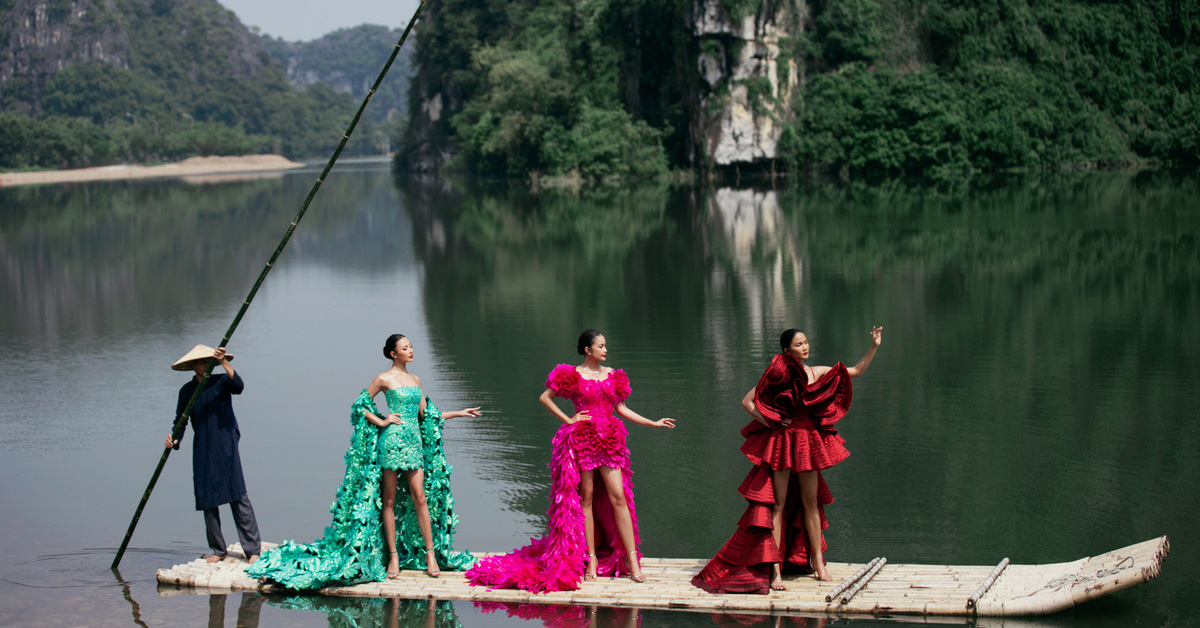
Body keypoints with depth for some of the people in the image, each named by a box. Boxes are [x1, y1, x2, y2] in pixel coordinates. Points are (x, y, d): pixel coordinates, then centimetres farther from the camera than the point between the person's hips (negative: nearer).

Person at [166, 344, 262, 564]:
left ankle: (253, 549, -9)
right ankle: (217, 550, 15)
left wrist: (224, 362, -32)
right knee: (207, 500, 4)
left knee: (238, 496, -9)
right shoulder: (186, 391, 7)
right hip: (202, 451, 4)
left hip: (226, 447, -4)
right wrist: (175, 439, -9)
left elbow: (238, 386, -23)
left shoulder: (221, 381, -2)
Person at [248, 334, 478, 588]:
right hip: (392, 441, -5)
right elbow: (360, 405, 4)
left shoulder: (415, 379, 16)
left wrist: (458, 413, 17)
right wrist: (381, 422, -6)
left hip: (414, 442, 5)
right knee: (388, 499, 0)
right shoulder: (384, 379, -1)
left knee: (420, 498, 1)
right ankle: (393, 556, 4)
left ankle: (430, 553, 4)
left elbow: (426, 415, 18)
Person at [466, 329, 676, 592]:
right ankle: (591, 559, 9)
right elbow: (545, 397, 5)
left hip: (609, 440, 3)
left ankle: (631, 559, -5)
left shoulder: (612, 375, 13)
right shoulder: (572, 375, 1)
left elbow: (621, 408, 17)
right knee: (586, 498, 2)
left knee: (618, 496, -5)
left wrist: (654, 423, 14)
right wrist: (568, 419, -1)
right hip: (582, 439, -3)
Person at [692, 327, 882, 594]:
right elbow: (746, 401, -2)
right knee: (778, 503, -6)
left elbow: (857, 371, 14)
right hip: (781, 442, -4)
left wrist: (874, 346, 4)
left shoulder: (818, 372, 7)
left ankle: (816, 560, 21)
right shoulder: (778, 373, -5)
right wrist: (768, 422, -11)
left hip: (808, 442, 4)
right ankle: (775, 568, -6)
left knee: (810, 502, 10)